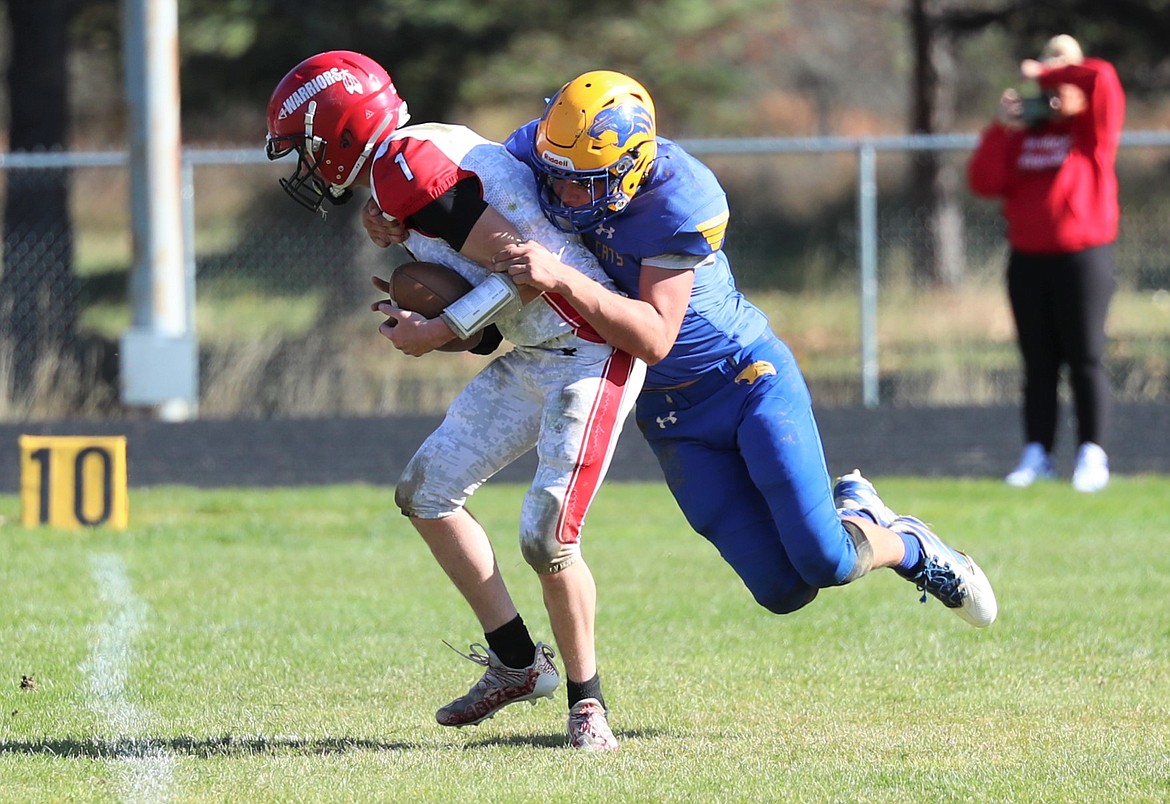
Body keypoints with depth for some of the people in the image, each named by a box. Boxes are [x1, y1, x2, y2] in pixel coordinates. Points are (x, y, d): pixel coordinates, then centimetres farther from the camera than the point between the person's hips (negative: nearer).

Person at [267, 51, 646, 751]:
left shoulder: (407, 170, -20)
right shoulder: (409, 165, 11)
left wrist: (440, 331, -14)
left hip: (588, 354, -11)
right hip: (533, 356, 11)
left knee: (547, 537, -14)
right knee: (427, 492, 13)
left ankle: (587, 700, 4)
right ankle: (518, 663, 19)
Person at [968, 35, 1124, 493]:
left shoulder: (1092, 128, 0)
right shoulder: (1024, 133, 11)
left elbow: (1101, 79, -18)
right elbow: (984, 183, 3)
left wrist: (1043, 72, -9)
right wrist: (1002, 129, -6)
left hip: (1083, 258, -4)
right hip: (1028, 260, 4)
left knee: (1086, 360, -3)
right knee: (1038, 364, 7)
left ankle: (1092, 456, -2)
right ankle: (1036, 455, 10)